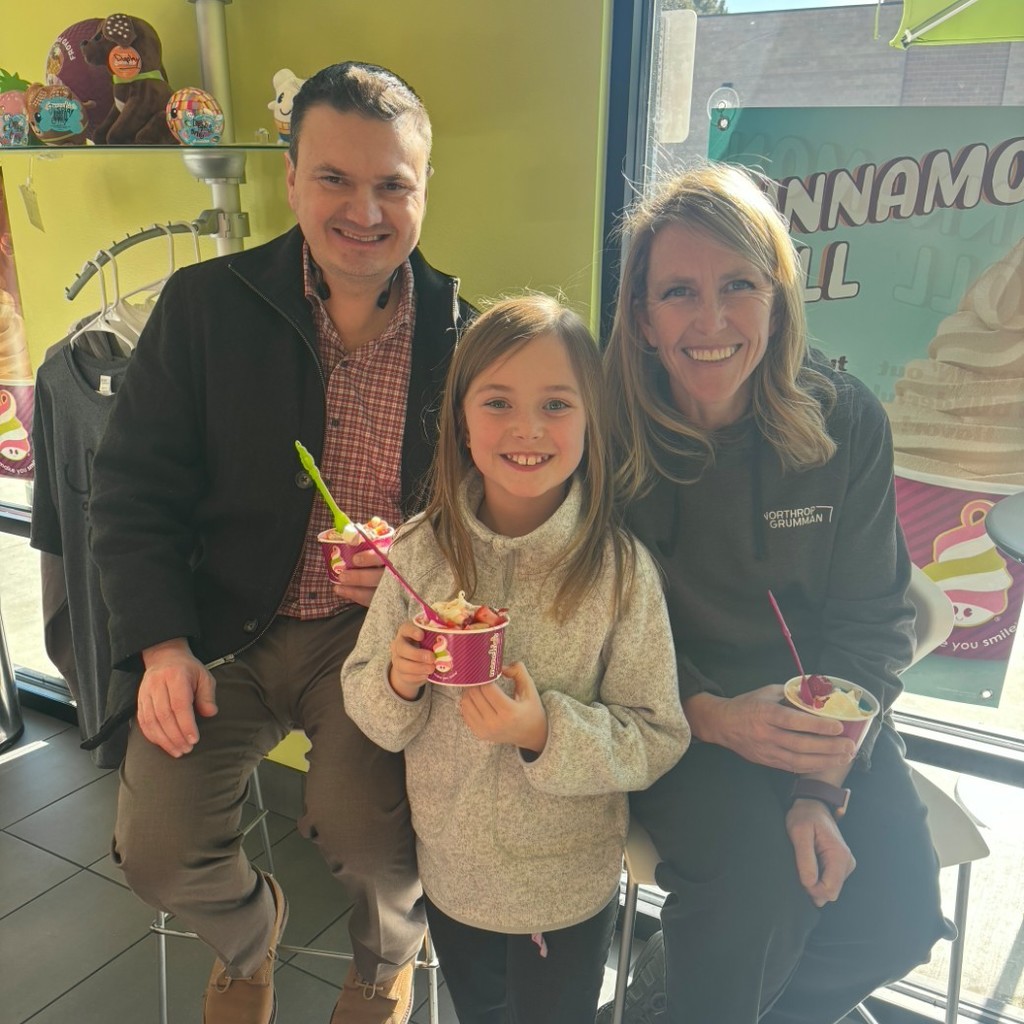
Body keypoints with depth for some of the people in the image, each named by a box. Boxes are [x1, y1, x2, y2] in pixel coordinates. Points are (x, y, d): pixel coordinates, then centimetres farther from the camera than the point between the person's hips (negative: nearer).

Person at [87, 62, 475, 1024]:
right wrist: (163, 645, -9)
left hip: (375, 628, -1)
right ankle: (248, 930, 34)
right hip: (224, 628, 2)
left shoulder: (459, 334, -3)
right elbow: (132, 487, 0)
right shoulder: (205, 304, -2)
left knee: (363, 826, -19)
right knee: (155, 848, -7)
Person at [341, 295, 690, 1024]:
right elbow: (365, 703, -5)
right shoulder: (421, 551, -14)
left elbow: (658, 740, -18)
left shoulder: (622, 571, -21)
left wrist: (546, 733, -32)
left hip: (568, 888, -3)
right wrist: (398, 683, -26)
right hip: (450, 872, 3)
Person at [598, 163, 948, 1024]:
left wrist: (822, 783, -15)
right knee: (758, 879, -25)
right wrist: (712, 715, -23)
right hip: (669, 712, -3)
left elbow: (871, 618, -3)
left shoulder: (847, 422, -8)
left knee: (897, 910, -12)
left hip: (811, 712, 4)